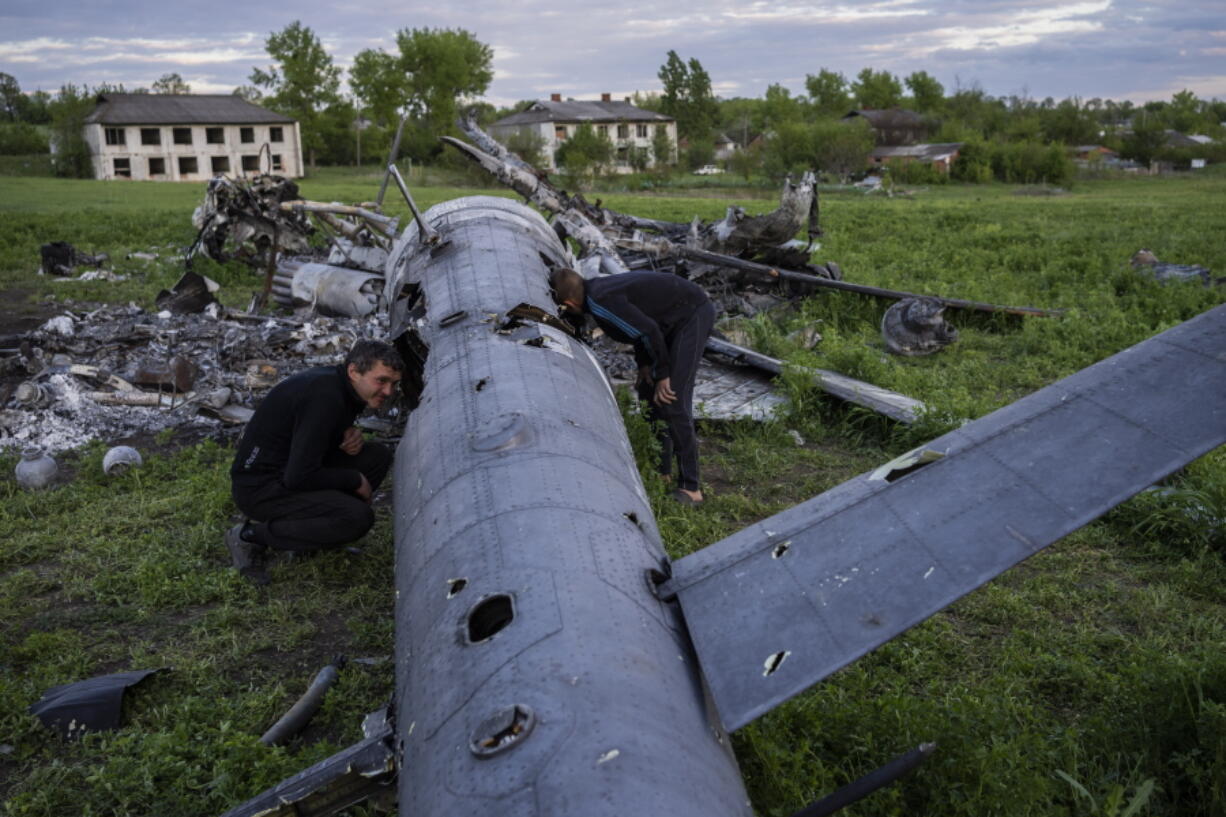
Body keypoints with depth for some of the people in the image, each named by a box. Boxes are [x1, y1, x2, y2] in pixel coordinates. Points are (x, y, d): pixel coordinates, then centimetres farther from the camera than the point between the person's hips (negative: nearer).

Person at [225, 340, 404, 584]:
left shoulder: (344, 388, 3)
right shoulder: (325, 396, -26)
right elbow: (298, 477, -28)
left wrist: (351, 436, -2)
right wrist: (355, 480, -14)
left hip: (289, 470, 10)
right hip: (259, 486, -9)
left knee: (378, 455, 3)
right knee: (358, 518, -25)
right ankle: (251, 535, -10)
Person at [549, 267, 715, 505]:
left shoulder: (600, 302, -23)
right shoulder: (597, 288, 5)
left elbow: (649, 331, -24)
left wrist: (663, 375, -14)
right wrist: (644, 364, 9)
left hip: (694, 314, -10)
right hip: (678, 316, 10)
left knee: (672, 400, -14)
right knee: (648, 392, 13)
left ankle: (690, 488, -10)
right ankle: (662, 473, 23)